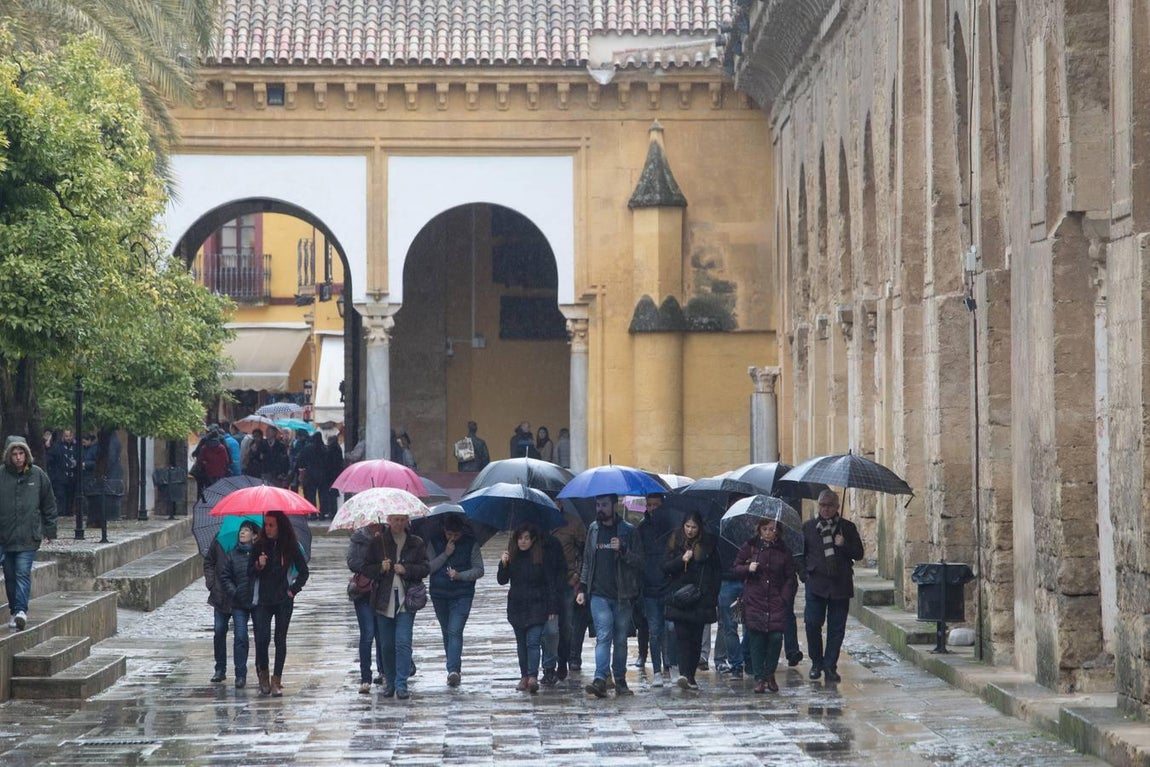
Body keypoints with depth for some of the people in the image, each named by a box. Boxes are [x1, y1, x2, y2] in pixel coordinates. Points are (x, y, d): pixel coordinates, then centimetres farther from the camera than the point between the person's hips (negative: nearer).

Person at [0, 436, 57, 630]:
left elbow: (49, 504, 10)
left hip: (29, 537, -2)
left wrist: (50, 530, 9)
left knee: (23, 574, -11)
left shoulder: (38, 475, 2)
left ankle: (21, 610, -18)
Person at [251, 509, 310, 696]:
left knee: (280, 639, 1)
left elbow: (303, 571, 9)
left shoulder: (291, 547, 1)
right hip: (262, 600, 0)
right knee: (262, 638, -10)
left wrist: (293, 589, 1)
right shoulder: (259, 546, 4)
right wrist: (258, 566, -11)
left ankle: (277, 680, 5)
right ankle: (263, 673, 10)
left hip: (283, 600, 0)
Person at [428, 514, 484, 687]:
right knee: (447, 632, 12)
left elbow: (479, 570, -2)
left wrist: (460, 575, -17)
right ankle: (454, 668, 25)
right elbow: (428, 567, -5)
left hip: (462, 595, -3)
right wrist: (445, 554, -14)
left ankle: (453, 670, -25)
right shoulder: (434, 542, 3)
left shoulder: (471, 544, -1)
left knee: (455, 631, -16)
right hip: (439, 594, 3)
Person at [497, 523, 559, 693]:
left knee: (533, 642, -14)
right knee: (521, 643, 10)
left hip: (537, 607, -5)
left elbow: (551, 584, -4)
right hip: (517, 607, 5)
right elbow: (502, 581, 5)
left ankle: (533, 677, -22)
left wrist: (553, 609, -7)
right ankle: (524, 677, 16)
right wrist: (503, 565, -14)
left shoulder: (542, 558, -6)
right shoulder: (512, 557, 5)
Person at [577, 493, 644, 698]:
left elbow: (640, 561, -2)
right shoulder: (593, 529, 12)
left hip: (622, 596, -1)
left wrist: (622, 550, -18)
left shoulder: (627, 531, 1)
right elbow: (587, 560, 19)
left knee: (620, 640, 6)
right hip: (598, 594, 1)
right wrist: (582, 589, 13)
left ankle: (620, 680, 17)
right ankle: (600, 680, -22)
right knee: (603, 636, -12)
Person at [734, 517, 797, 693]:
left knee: (776, 637, -9)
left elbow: (790, 578, 9)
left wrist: (785, 597, -3)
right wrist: (748, 568, -11)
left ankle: (770, 674, 9)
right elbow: (736, 568, 10)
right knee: (756, 638, -4)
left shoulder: (783, 551, 6)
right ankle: (759, 678, 3)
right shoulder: (750, 547, 4)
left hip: (776, 601, 0)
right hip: (754, 601, 0)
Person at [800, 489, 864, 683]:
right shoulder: (808, 527, 9)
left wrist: (844, 545, -11)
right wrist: (804, 572, 0)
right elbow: (800, 553, 14)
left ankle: (830, 667, 10)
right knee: (812, 623, -8)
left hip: (840, 585, 0)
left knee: (836, 628, 2)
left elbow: (858, 554, 7)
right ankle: (816, 663, 9)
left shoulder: (847, 528, 8)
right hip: (815, 584, 0)